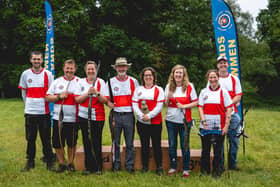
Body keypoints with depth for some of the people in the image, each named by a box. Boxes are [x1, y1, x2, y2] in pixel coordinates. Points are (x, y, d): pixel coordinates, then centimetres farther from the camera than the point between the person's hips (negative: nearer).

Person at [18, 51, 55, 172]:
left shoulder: (48, 74, 1)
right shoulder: (25, 74, 6)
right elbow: (23, 92, 13)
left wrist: (46, 101, 0)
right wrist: (28, 104, 11)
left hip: (44, 112, -1)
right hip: (30, 112, 2)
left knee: (46, 138, 2)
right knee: (30, 138, 6)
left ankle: (49, 161, 13)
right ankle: (30, 161, 18)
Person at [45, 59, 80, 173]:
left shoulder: (79, 82, 4)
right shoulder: (57, 82, 10)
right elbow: (47, 97, 6)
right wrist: (59, 96, -7)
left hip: (73, 118, -2)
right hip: (58, 118, 2)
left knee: (72, 143, 6)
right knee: (57, 142, 5)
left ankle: (71, 163, 23)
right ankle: (62, 163, 21)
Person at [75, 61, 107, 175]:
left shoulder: (101, 82, 4)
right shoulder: (81, 82, 8)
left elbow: (104, 100, -3)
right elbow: (78, 99, -1)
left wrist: (96, 93, -19)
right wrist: (88, 93, -16)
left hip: (98, 117, -2)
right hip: (84, 116, 2)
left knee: (97, 143, -1)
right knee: (87, 142, 4)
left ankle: (98, 167, 9)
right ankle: (89, 167, 13)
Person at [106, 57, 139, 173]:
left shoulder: (133, 81, 9)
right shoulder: (110, 82, 8)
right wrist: (108, 103, -14)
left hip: (129, 115, 0)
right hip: (116, 115, 0)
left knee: (130, 143, 4)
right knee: (115, 142, 4)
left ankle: (130, 165, 14)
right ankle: (116, 164, 17)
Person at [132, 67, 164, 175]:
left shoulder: (159, 90, 4)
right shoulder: (138, 90, 12)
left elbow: (159, 106, -6)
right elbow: (134, 104, 3)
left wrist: (149, 115, -15)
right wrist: (141, 116, -12)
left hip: (155, 122, -2)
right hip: (141, 123, 2)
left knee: (157, 145, 1)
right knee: (144, 145, 8)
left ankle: (159, 167, 10)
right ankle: (144, 167, 17)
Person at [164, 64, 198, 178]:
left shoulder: (189, 86, -2)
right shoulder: (169, 86, 7)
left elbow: (195, 103, -2)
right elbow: (165, 104, 10)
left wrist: (184, 106, -15)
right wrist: (168, 98, -10)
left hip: (184, 120, -3)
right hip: (171, 120, 3)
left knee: (185, 146, 2)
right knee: (172, 145, 10)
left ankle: (186, 169, 14)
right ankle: (173, 167, 22)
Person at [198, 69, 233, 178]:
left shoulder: (223, 92, 3)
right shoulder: (203, 92, 9)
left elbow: (228, 109, 0)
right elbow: (200, 107, 6)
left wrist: (226, 125, -7)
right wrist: (203, 120, -10)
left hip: (219, 127, -1)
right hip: (205, 127, 2)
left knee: (218, 150, 3)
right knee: (205, 149, 8)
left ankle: (216, 171, 15)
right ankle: (204, 170, 20)